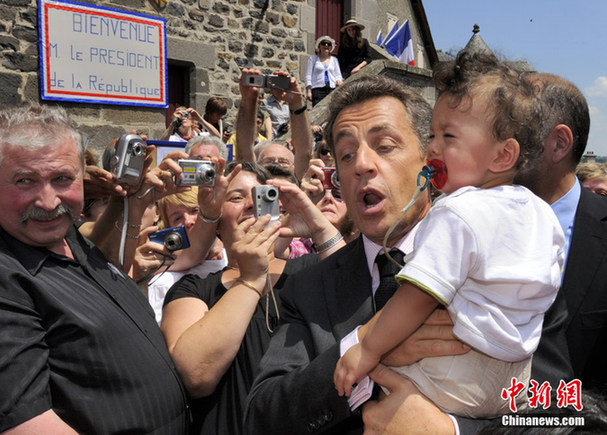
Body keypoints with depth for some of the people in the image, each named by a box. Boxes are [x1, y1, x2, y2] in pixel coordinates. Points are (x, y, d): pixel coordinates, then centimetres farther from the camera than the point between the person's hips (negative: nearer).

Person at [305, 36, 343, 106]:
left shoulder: (334, 59, 20)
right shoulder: (313, 59, 12)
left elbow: (338, 75, 19)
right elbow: (308, 75, 7)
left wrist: (339, 81, -6)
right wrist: (308, 91, -4)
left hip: (332, 88, 3)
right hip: (318, 89, -3)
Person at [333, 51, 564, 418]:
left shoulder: (457, 213, -23)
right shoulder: (543, 214, 3)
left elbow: (418, 298, -26)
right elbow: (548, 290, 16)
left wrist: (368, 350, -17)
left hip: (453, 383, -9)